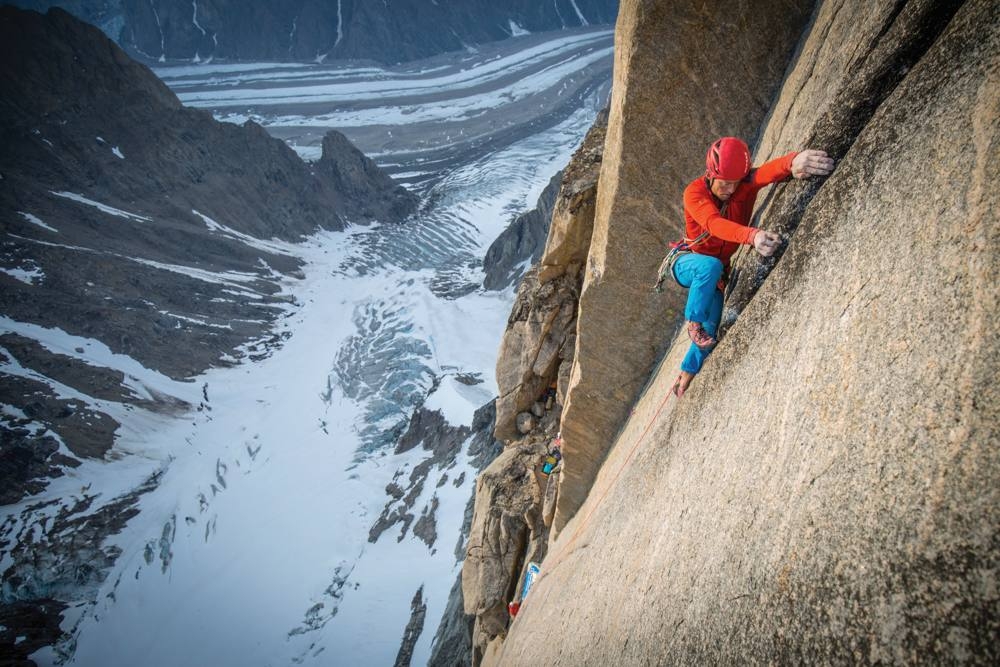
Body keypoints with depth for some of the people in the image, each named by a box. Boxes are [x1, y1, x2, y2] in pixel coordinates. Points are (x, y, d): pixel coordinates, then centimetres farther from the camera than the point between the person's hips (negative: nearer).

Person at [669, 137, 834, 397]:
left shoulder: (746, 183, -15)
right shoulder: (694, 192, -24)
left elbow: (768, 172, -40)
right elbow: (714, 223, -44)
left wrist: (793, 162, -66)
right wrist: (752, 236, -64)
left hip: (719, 273, 5)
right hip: (687, 262, -4)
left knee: (710, 332, 4)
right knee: (711, 266, -39)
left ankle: (686, 376, 26)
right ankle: (693, 322, -20)